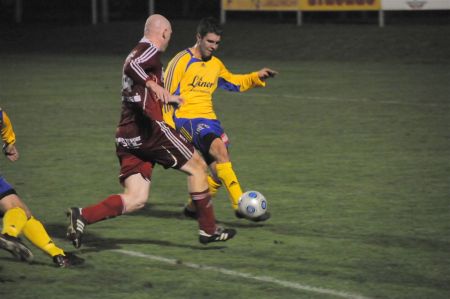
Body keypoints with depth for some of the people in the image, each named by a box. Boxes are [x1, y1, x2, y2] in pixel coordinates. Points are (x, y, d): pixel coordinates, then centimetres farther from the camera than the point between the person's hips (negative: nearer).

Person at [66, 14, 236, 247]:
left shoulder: (137, 52, 24)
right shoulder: (151, 50, -4)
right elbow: (131, 67, -26)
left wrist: (166, 98, 51)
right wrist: (153, 85, -39)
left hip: (126, 137, 9)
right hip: (148, 129, -9)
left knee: (135, 199, 2)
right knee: (197, 166, 8)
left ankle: (82, 216, -16)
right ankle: (208, 230, 13)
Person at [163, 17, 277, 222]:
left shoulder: (215, 64, 14)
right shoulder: (182, 60, -7)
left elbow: (234, 82, 30)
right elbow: (167, 93, -8)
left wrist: (256, 77, 15)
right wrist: (169, 126, -13)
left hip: (209, 119, 8)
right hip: (187, 118, -8)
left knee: (220, 172, 1)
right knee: (219, 148, -29)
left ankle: (193, 207, 24)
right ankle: (240, 205, -33)